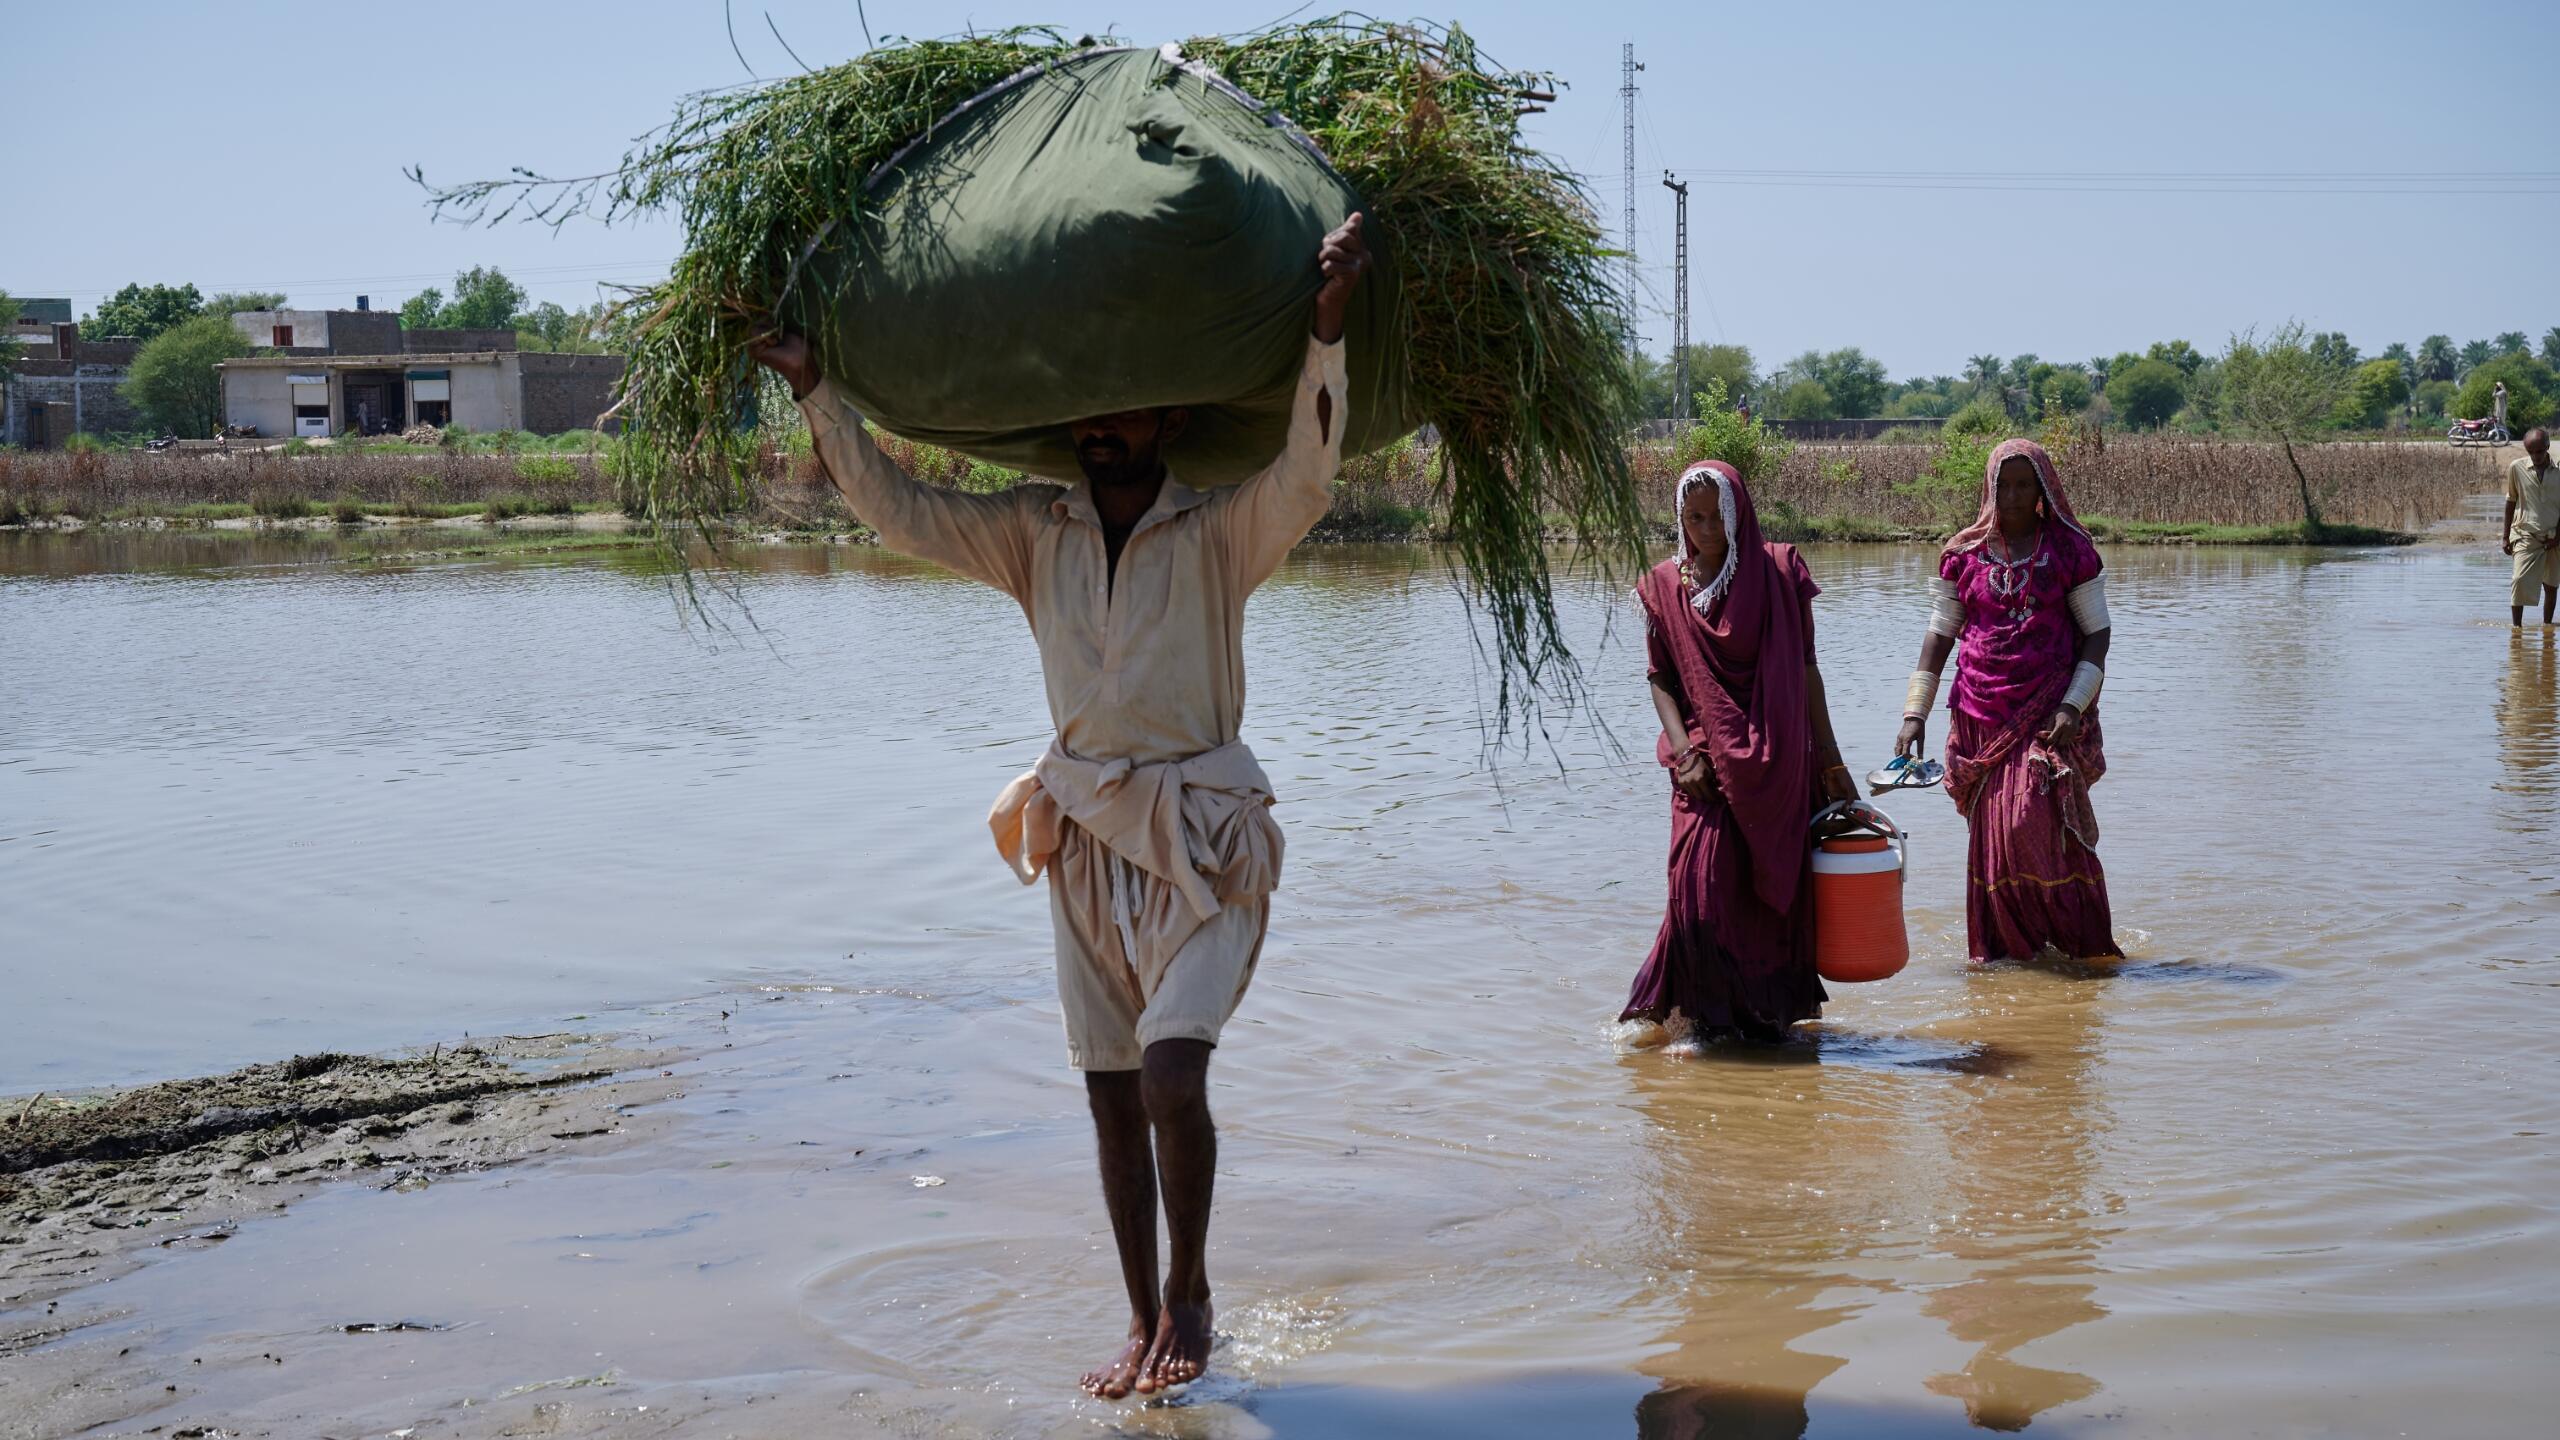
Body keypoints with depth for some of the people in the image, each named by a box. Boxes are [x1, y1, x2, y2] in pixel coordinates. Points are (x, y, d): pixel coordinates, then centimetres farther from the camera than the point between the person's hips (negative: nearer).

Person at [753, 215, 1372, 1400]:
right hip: (1086, 835, 5)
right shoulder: (1034, 534, 5)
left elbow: (1305, 470, -23)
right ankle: (1144, 1325, 23)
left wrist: (1325, 334, -36)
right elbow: (897, 510, 5)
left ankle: (1189, 1293, 5)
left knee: (1172, 1077, -19)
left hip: (1203, 836, -4)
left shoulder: (1221, 534, -6)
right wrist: (814, 389, -2)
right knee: (1111, 1098, 9)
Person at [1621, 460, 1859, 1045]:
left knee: (1779, 888, 2)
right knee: (1702, 883, -12)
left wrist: (1828, 755, 5)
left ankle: (1771, 1013, 15)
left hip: (1780, 763, 0)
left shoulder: (1779, 570, 4)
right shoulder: (1664, 586, 6)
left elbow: (1806, 668, 6)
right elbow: (1660, 679, 6)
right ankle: (1710, 1017, 2)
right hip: (1707, 765, 0)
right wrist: (1683, 750, -9)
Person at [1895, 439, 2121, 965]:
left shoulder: (2070, 550, 1)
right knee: (1991, 834, 4)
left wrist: (2073, 705, -11)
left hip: (2049, 713, -3)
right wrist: (1914, 713, 2)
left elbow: (2097, 633, 1)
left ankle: (2079, 941, 2)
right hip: (1982, 714, 3)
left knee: (2031, 824, -13)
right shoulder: (1964, 554, 7)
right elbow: (1939, 635, 9)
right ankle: (2004, 946, 15)